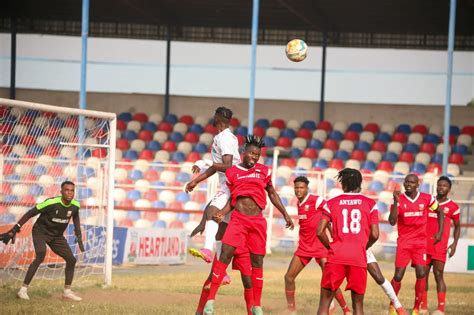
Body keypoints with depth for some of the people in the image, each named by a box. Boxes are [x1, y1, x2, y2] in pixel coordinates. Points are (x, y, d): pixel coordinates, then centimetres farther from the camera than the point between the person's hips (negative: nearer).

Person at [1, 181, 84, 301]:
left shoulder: (75, 205, -12)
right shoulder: (51, 203, -29)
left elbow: (75, 217, 15)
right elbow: (30, 214, -23)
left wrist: (79, 235, 10)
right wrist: (14, 231, -25)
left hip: (57, 235, 6)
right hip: (41, 232, -6)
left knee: (71, 259, 1)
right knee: (40, 256, -29)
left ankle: (67, 291, 18)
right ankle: (23, 290, -27)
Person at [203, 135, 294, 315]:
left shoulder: (263, 171, 10)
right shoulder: (232, 172, 5)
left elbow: (272, 194, 20)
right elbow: (232, 200, 9)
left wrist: (285, 214, 18)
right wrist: (222, 213, -7)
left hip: (257, 221, 2)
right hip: (238, 219, -2)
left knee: (257, 262, 6)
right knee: (225, 255, -14)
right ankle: (211, 299, -12)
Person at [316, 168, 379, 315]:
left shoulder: (331, 203, 7)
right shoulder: (369, 204, 7)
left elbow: (320, 232, 0)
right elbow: (375, 235, 1)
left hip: (336, 257, 0)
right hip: (359, 258, 0)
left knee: (325, 300, 6)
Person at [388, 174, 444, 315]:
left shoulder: (427, 198, -2)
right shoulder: (399, 200, -5)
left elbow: (440, 212, 15)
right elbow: (392, 221, -14)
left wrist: (440, 232, 6)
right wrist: (396, 202, -23)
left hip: (421, 241, 1)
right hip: (404, 241, -1)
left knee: (421, 273, -12)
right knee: (398, 275, -5)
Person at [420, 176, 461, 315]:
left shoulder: (452, 207, 0)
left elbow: (457, 226, 9)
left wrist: (455, 243, -4)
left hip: (440, 246, -4)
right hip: (424, 245, 4)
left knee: (438, 275, -8)